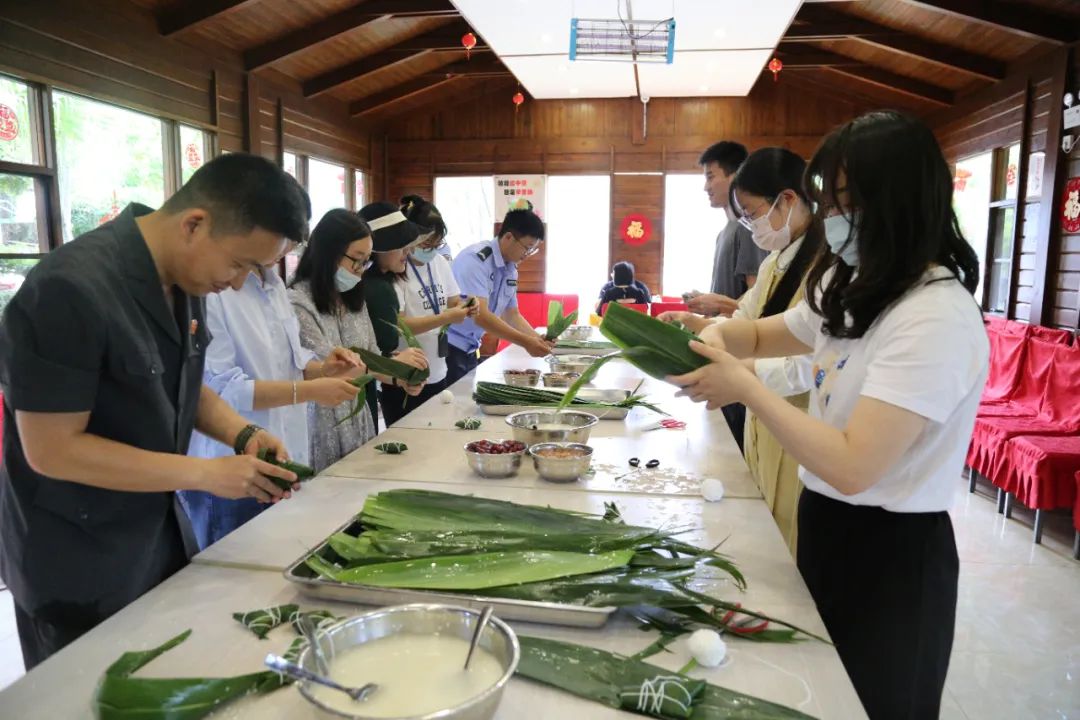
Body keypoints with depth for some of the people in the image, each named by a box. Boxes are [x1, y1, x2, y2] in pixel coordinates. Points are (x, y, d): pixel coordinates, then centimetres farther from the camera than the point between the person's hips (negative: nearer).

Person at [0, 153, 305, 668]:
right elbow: (52, 450, -25)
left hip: (159, 532, 7)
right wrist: (208, 474, -24)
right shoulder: (71, 290, -27)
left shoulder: (180, 277, -2)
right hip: (78, 565, -7)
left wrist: (243, 435, -8)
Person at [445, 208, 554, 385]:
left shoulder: (511, 270, 4)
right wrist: (525, 342, -30)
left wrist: (537, 338, -6)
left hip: (469, 349, 8)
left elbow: (512, 314, 12)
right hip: (448, 347, -8)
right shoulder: (476, 260, -21)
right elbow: (480, 315, -29)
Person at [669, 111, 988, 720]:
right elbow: (769, 335, 18)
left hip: (890, 552, -8)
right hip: (829, 525, 9)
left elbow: (852, 466, -30)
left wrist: (745, 387, -23)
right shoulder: (854, 287, 3)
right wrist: (716, 333, -4)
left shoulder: (936, 317, -25)